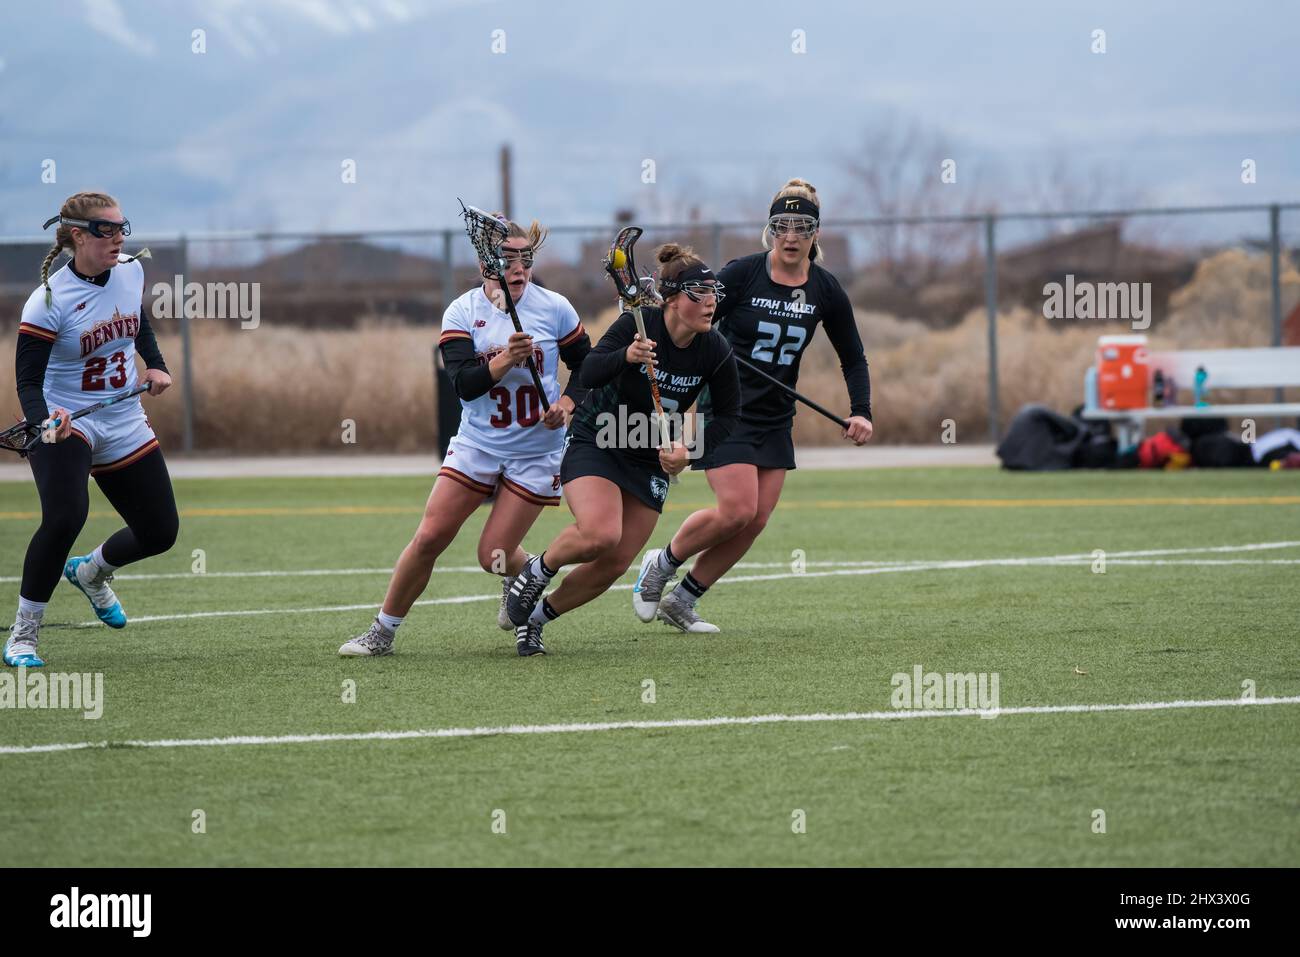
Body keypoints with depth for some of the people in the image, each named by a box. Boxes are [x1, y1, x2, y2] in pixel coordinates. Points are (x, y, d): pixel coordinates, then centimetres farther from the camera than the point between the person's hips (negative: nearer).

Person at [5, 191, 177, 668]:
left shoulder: (131, 272, -2)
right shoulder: (48, 301, -20)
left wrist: (156, 365, 5)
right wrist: (45, 421, -40)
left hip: (124, 426, 6)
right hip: (65, 423, -6)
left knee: (160, 531, 8)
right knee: (65, 516, -31)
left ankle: (89, 572, 42)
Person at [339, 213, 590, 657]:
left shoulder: (554, 308, -6)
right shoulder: (462, 313, -6)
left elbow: (586, 365, 8)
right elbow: (464, 384, -17)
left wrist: (568, 403, -10)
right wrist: (505, 361, -33)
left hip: (536, 451, -1)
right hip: (476, 443, 1)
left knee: (495, 556, -7)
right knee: (429, 538, -7)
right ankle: (383, 632, 7)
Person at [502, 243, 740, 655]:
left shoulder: (715, 352, -11)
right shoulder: (638, 324, -21)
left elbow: (727, 415, 4)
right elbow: (588, 374, -32)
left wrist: (690, 450, -11)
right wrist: (626, 357, -51)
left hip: (651, 461, 4)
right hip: (594, 442, -4)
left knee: (612, 566, -2)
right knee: (600, 535, -29)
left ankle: (536, 615, 22)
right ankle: (537, 571, 3)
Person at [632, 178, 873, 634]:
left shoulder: (826, 291, 0)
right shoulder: (742, 274, -12)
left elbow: (853, 358, 9)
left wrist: (861, 412, -3)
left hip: (775, 420, 5)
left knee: (755, 520, -2)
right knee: (737, 510, -16)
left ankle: (681, 600, 13)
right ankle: (661, 564, 10)